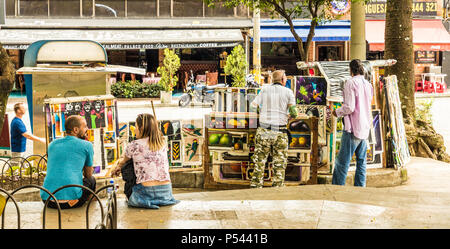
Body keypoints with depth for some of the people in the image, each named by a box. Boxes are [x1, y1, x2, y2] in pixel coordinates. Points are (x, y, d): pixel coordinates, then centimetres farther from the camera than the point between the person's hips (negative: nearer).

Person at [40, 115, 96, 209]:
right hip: (72, 199, -4)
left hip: (47, 200, 4)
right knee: (91, 180, 24)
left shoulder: (52, 144, 17)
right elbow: (88, 175, 17)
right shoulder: (86, 145, 4)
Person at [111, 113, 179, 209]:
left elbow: (123, 162, 18)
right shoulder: (163, 143, 10)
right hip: (166, 191, 5)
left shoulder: (134, 145, -4)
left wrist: (116, 168, 43)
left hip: (148, 193, -5)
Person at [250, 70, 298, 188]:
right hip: (279, 133, -2)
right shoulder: (288, 92, 0)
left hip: (263, 131, 2)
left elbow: (253, 106, 1)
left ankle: (255, 187, 7)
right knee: (279, 164, 7)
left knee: (259, 163, 8)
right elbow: (294, 113, -6)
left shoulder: (264, 89, 6)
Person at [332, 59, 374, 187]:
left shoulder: (351, 83, -10)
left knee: (342, 163, -5)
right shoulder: (368, 84, 13)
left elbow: (349, 108, -17)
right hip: (365, 128, 8)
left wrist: (337, 112, 1)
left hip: (353, 128, -7)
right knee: (361, 162, 11)